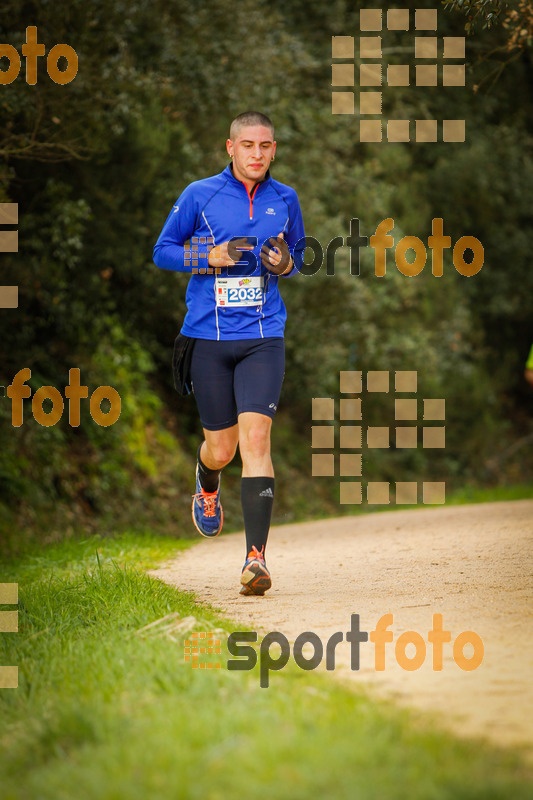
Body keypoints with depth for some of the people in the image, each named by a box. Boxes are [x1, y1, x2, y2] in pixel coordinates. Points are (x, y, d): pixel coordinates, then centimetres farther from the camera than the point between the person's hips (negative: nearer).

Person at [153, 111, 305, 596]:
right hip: (208, 337, 0)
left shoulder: (285, 200, 7)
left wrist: (285, 263, -4)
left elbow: (298, 255, 21)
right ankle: (207, 486, 46)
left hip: (263, 338, 0)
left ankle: (255, 557, -18)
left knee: (256, 437, -16)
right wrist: (210, 257, -12)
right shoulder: (200, 196, 0)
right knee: (221, 448, 7)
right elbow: (163, 251, 6)